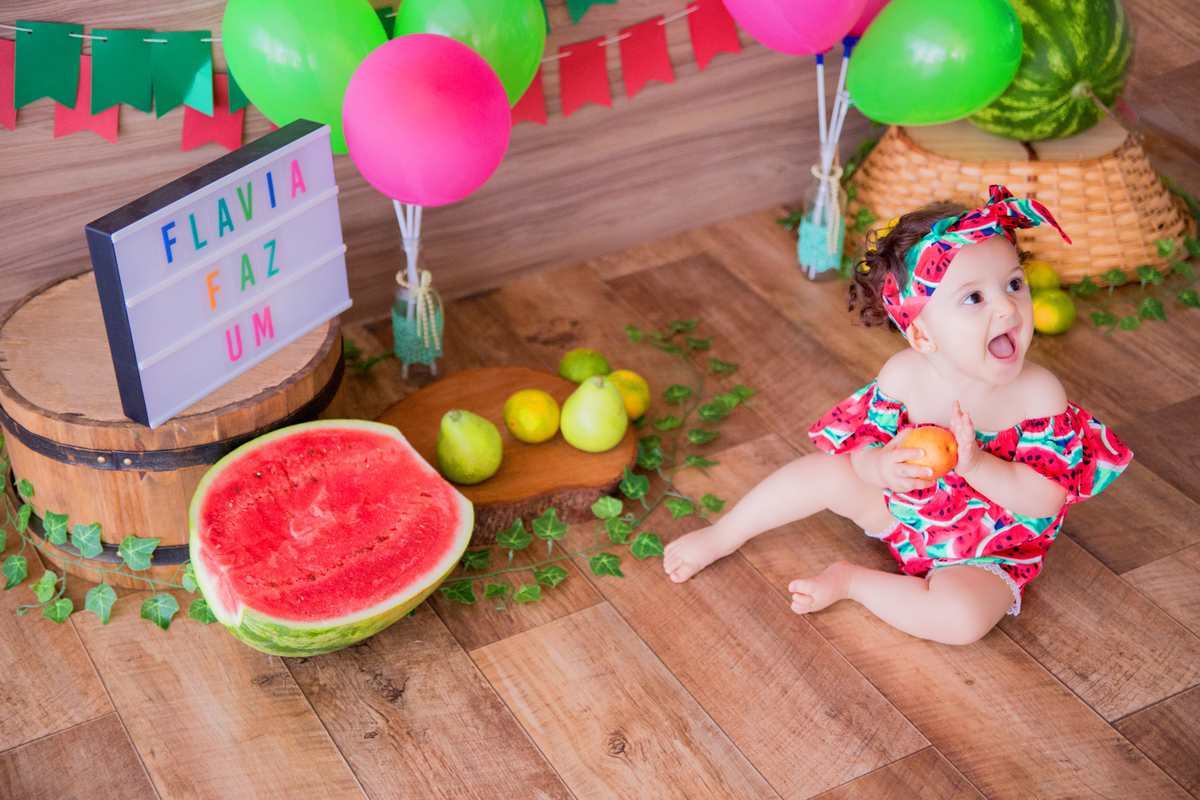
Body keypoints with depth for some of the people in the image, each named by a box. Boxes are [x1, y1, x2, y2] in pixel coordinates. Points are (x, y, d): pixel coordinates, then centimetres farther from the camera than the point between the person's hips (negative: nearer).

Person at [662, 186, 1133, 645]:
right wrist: (882, 465, -34)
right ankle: (724, 536, 17)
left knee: (961, 616, -31)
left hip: (987, 552, -3)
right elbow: (862, 443, -9)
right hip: (903, 505, 3)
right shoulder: (904, 375, -18)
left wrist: (979, 465, -41)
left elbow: (1049, 497, -26)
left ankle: (851, 581, -7)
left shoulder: (1039, 395, -26)